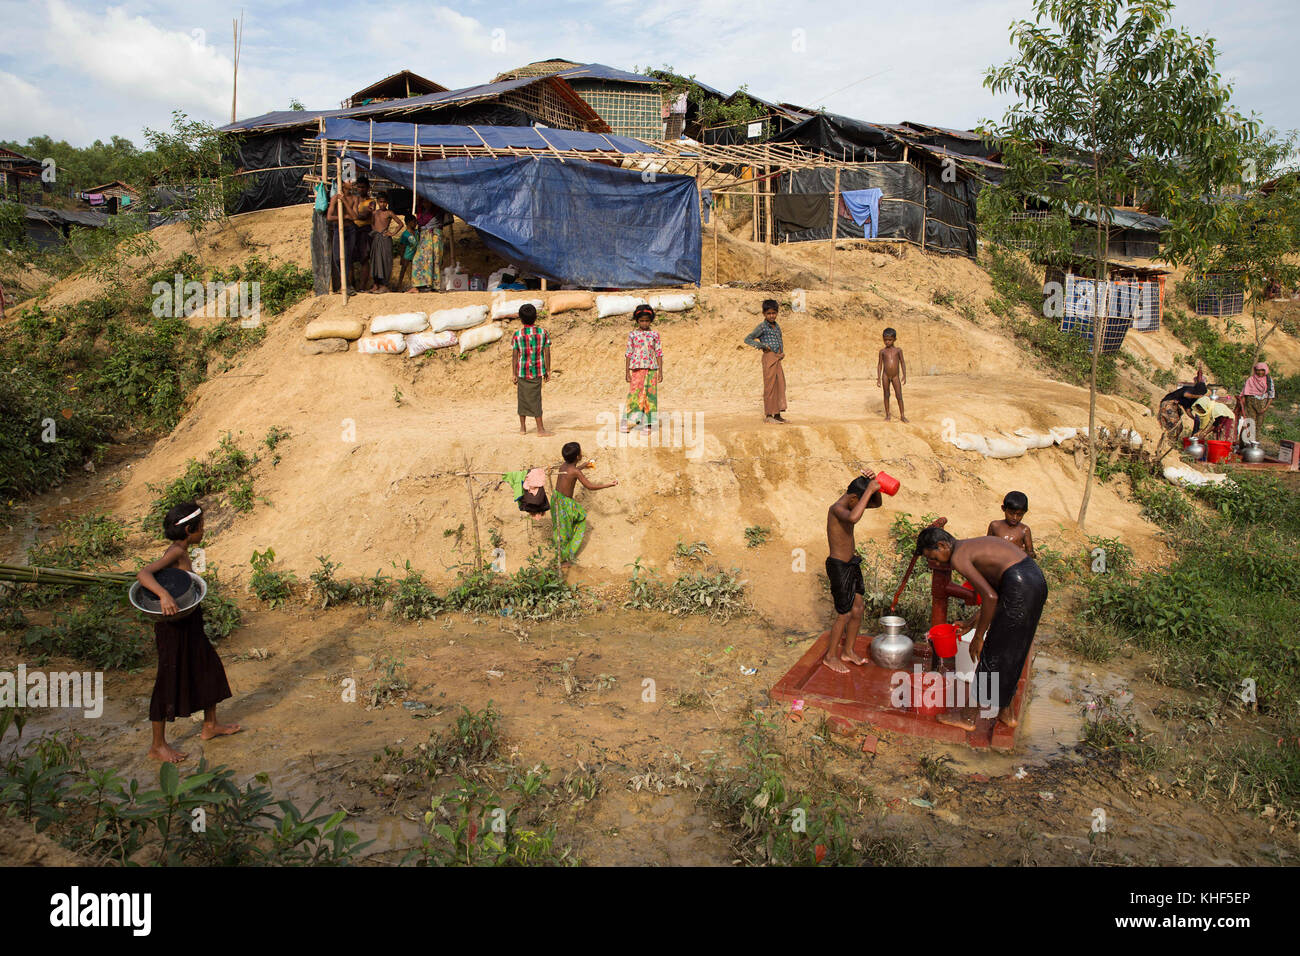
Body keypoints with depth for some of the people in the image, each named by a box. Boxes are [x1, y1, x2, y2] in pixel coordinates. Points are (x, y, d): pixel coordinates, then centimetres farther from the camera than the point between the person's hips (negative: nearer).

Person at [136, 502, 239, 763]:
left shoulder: (181, 552, 7)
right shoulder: (176, 553, -20)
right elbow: (142, 573, -32)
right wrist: (164, 594, -46)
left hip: (190, 624, 10)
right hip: (174, 627, -10)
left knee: (209, 670, 20)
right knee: (170, 682, 2)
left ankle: (210, 726, 36)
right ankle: (158, 746, 17)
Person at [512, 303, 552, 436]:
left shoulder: (517, 335, -7)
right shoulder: (543, 333, -5)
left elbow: (514, 357, -4)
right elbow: (547, 354, -3)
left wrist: (514, 374, 3)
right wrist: (547, 371, 6)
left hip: (522, 372, 0)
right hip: (537, 371, 0)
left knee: (522, 399, 11)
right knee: (536, 399, 5)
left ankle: (523, 427, 19)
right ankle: (540, 429, 4)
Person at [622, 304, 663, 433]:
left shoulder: (654, 334, 6)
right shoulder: (632, 334, 4)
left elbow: (659, 353, 6)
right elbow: (629, 353, 5)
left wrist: (660, 371, 1)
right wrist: (626, 371, 0)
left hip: (651, 368, 1)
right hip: (637, 368, -1)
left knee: (651, 394, 1)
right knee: (635, 393, -7)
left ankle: (648, 424, 6)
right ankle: (632, 420, -4)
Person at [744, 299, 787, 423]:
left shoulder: (777, 327, 16)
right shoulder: (762, 327, -5)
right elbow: (747, 339, -8)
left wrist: (782, 352, 7)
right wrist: (762, 345, -15)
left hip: (778, 358, 7)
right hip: (769, 357, -7)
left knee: (780, 385, 5)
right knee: (770, 385, -5)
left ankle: (777, 414, 11)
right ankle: (768, 415, 1)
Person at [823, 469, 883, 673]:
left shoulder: (850, 502, 5)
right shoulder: (837, 508, -24)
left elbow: (876, 503, 10)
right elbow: (853, 518, -46)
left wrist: (873, 482, -9)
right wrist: (869, 490, -39)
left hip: (852, 564, 9)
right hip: (839, 566, -9)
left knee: (857, 610, 14)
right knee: (845, 614, 0)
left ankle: (848, 651, 31)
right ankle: (830, 656, 17)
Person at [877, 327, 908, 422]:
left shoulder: (898, 350, 2)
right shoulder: (882, 351, 3)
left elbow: (902, 363, 4)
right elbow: (880, 364, 6)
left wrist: (904, 376, -3)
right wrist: (878, 378, 1)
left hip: (895, 376, -1)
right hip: (885, 375, 1)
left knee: (899, 396, -2)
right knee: (886, 395, 6)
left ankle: (902, 415, 5)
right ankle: (887, 415, 14)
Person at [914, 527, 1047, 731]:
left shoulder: (958, 557, -8)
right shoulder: (973, 545, 21)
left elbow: (990, 597, -17)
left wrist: (978, 636, -7)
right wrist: (973, 624, 35)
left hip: (1020, 587, -9)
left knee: (993, 654, 3)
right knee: (1011, 652, 22)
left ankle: (968, 717, 16)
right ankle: (1006, 713, 34)